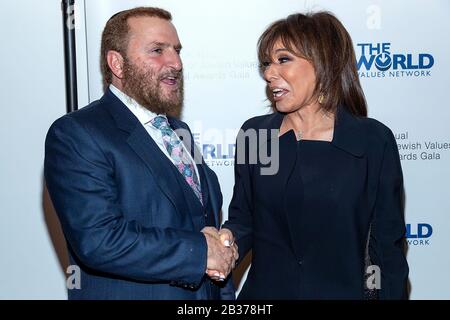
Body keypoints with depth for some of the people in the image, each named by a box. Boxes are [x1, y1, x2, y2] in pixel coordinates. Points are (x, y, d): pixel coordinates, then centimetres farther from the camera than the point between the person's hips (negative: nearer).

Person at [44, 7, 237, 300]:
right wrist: (200, 250, -20)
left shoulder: (180, 131, 9)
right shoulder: (74, 135, -15)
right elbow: (98, 240, -26)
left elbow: (207, 222, 12)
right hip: (129, 292, -6)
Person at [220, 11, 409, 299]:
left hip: (344, 290, -1)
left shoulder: (374, 140, -9)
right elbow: (244, 220, 3)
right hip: (264, 289, 2)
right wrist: (228, 238, -16)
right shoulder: (253, 133, -3)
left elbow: (387, 243, -6)